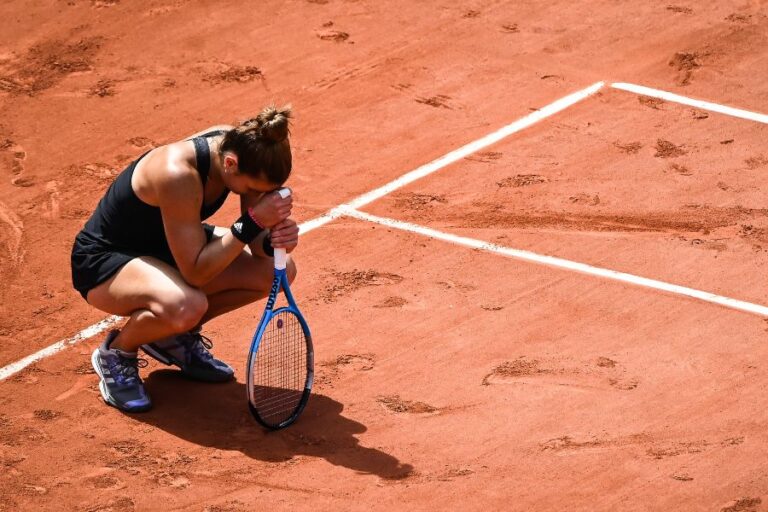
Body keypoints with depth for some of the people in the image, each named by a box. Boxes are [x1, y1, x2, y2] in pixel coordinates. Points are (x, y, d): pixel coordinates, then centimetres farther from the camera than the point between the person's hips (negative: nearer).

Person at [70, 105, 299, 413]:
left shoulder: (244, 149, -16)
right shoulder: (178, 174, -37)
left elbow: (255, 244, -6)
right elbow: (196, 271, -34)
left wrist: (274, 240, -29)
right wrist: (252, 222, -40)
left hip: (165, 246, 8)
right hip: (103, 260, -8)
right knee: (186, 305, -39)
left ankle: (177, 335, 12)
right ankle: (116, 353, -6)